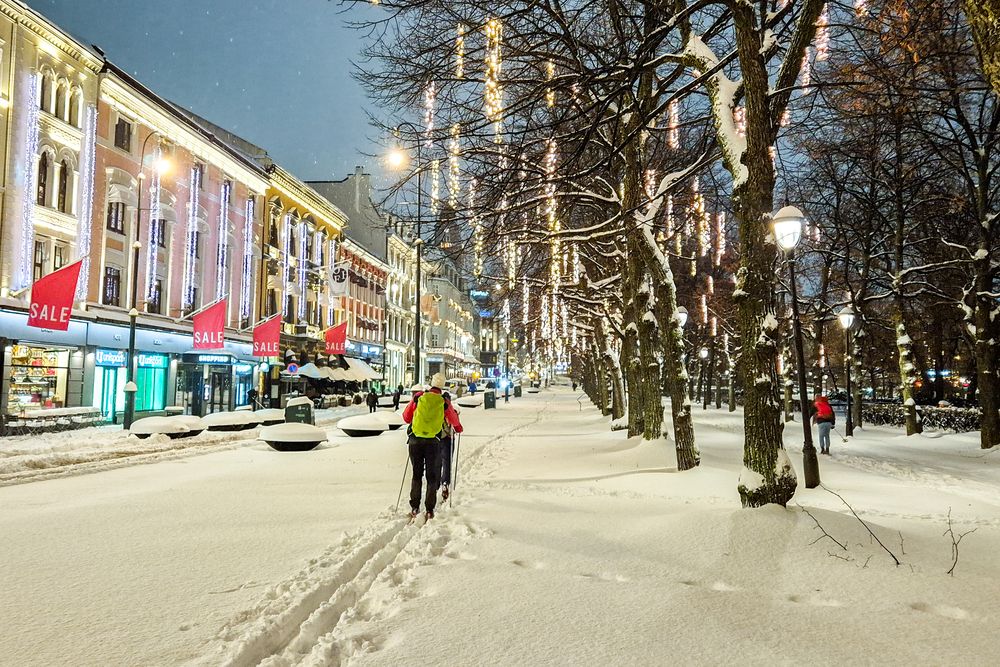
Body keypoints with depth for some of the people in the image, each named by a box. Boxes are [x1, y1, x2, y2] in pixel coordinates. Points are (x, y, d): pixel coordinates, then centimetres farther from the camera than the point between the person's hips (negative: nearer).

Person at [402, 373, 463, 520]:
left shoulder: (418, 397, 2)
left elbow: (406, 416, 10)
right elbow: (455, 422, 16)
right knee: (432, 476, 10)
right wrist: (458, 428, 39)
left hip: (415, 440, 1)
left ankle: (414, 507, 14)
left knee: (416, 474, 15)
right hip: (433, 442, -1)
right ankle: (429, 510, 8)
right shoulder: (444, 403, 2)